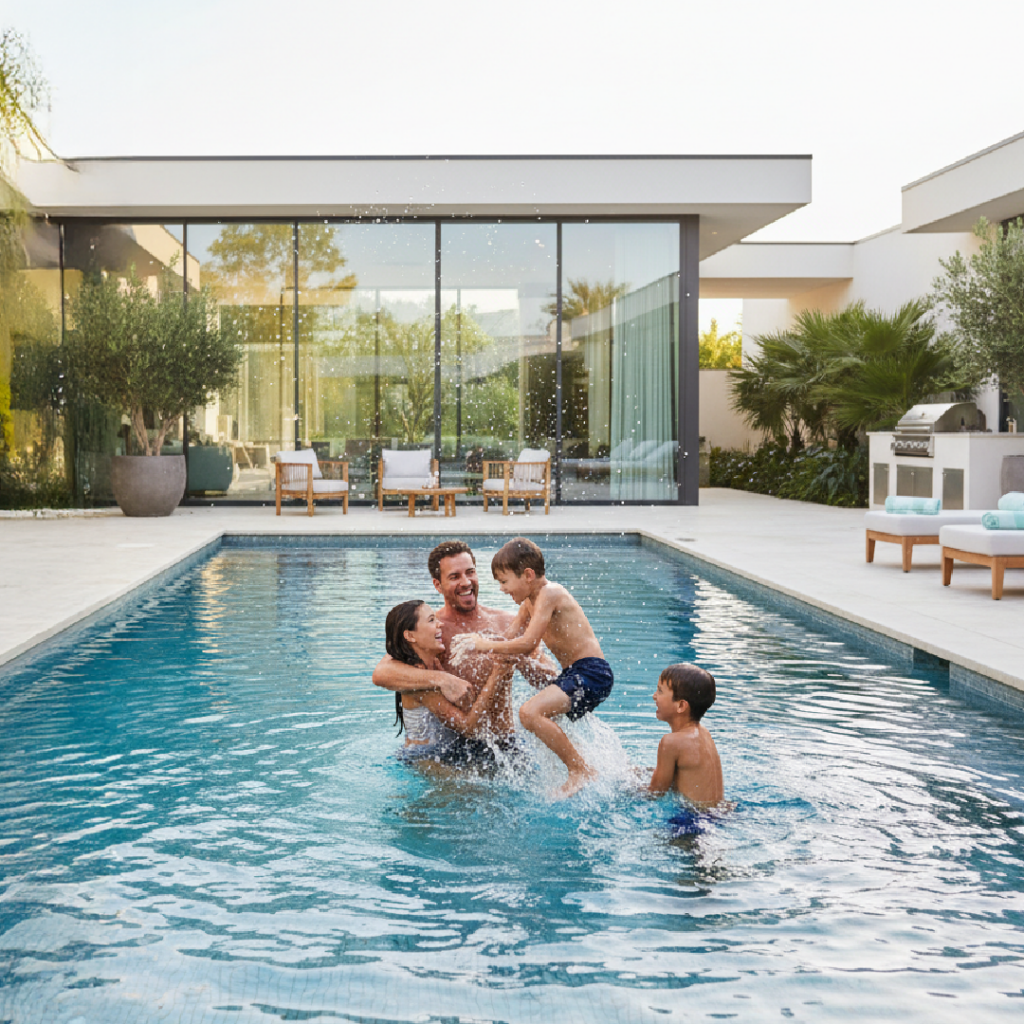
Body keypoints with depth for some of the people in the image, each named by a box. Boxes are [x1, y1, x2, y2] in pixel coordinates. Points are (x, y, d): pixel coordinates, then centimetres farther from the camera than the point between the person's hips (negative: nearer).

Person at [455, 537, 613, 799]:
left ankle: (581, 771, -16)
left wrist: (484, 645, -14)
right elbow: (508, 639, 16)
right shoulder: (530, 600, 14)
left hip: (591, 672, -11)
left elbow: (527, 644, -23)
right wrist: (475, 642, 2)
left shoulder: (549, 593, -16)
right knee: (536, 716, 24)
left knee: (530, 712, -26)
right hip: (573, 674, 11)